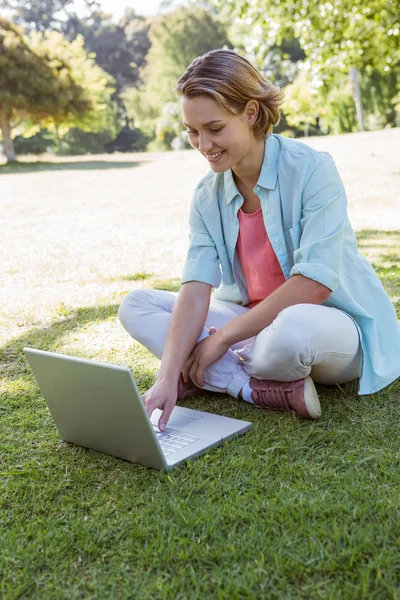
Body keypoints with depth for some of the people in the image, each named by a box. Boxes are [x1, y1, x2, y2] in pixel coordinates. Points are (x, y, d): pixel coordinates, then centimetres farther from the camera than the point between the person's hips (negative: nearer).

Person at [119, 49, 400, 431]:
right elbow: (195, 290, -11)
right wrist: (167, 378, -25)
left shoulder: (311, 169, -17)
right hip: (254, 321, 6)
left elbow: (315, 282, -25)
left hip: (330, 323, -6)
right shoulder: (207, 196, -2)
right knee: (135, 307, -6)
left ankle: (219, 378, -11)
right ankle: (263, 388, -18)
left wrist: (223, 338, -21)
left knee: (294, 327, -42)